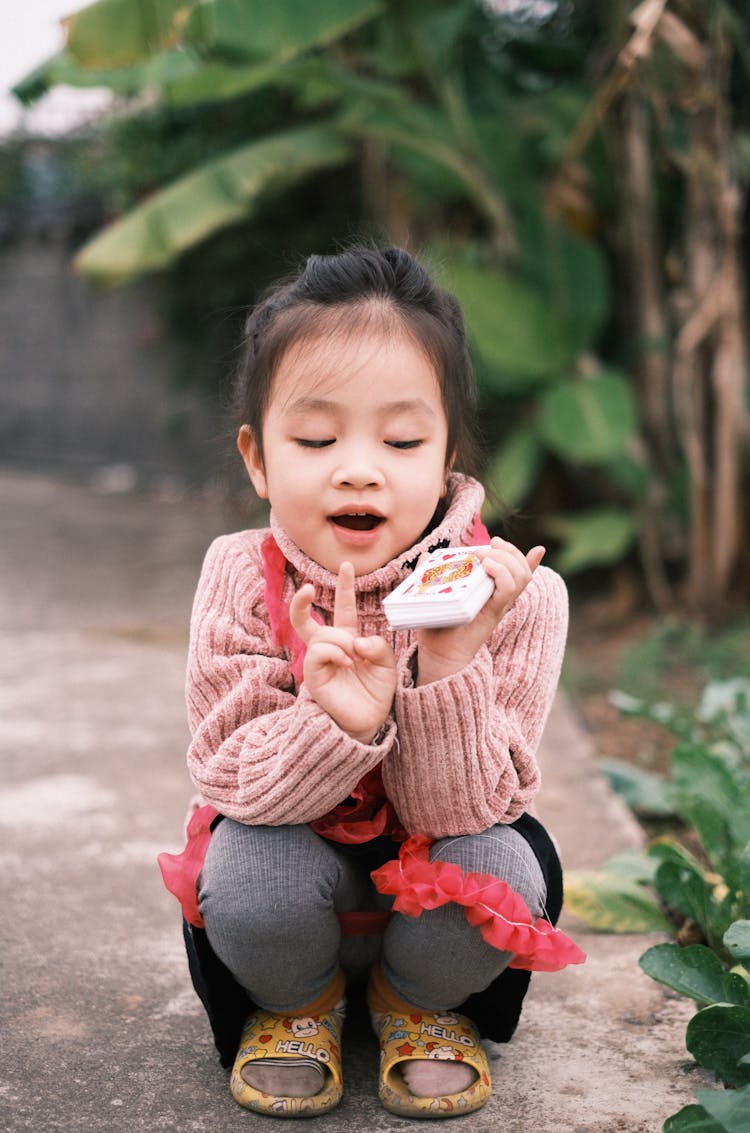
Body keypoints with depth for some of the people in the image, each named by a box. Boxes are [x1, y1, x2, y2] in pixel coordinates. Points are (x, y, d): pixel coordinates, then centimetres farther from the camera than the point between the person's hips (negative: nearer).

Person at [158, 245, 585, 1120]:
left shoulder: (515, 596, -22)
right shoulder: (241, 581, -18)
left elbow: (464, 806, -24)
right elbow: (231, 784, -21)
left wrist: (450, 667, -42)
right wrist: (334, 721, -43)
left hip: (436, 862, 0)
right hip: (295, 843, 0)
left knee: (498, 872, -32)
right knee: (249, 876, -32)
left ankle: (421, 1004, 7)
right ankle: (296, 1005, 8)